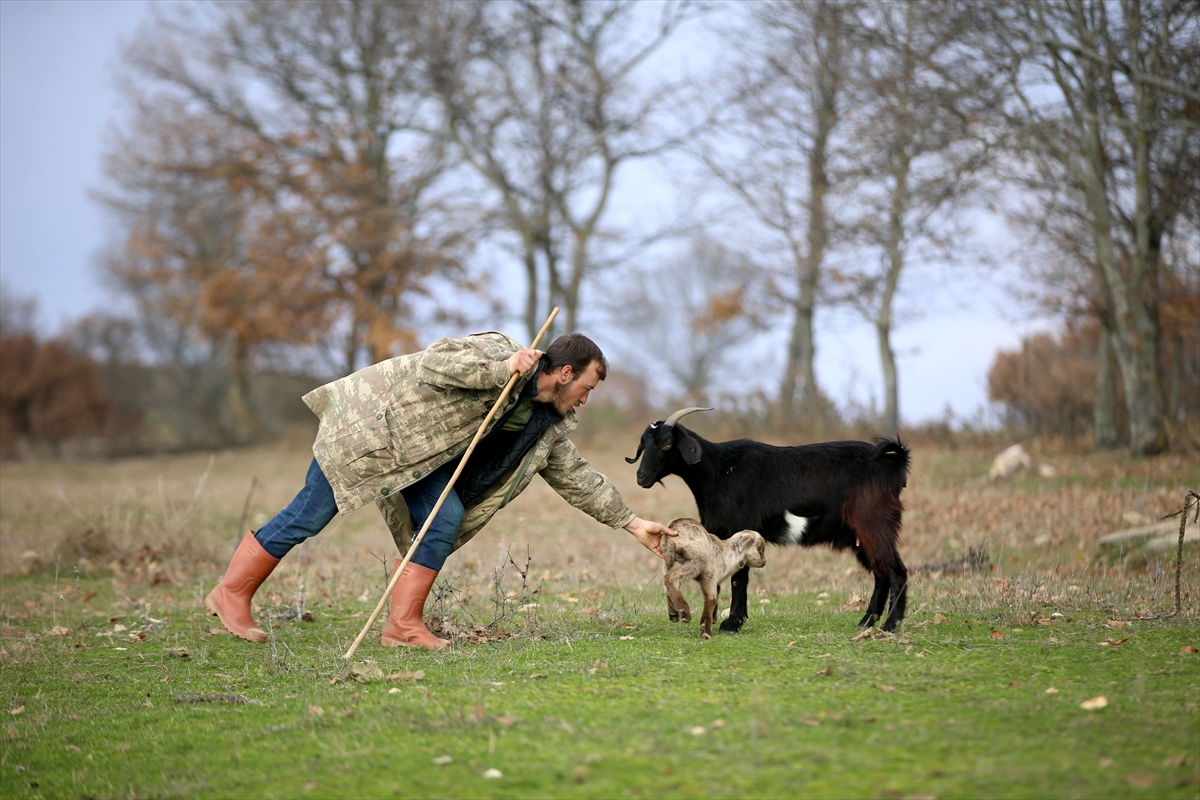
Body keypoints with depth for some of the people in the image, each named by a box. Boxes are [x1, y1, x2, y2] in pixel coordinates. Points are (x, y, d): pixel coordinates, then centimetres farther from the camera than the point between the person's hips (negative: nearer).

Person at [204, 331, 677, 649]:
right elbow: (431, 365, -33)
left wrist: (630, 523, 8)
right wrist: (502, 371, -37)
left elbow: (577, 476, 10)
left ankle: (403, 625, -6)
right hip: (370, 421, -8)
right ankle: (231, 594, 7)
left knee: (445, 522, -10)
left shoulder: (548, 425, 2)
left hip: (415, 453, 8)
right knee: (311, 515, -4)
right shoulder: (497, 353, -23)